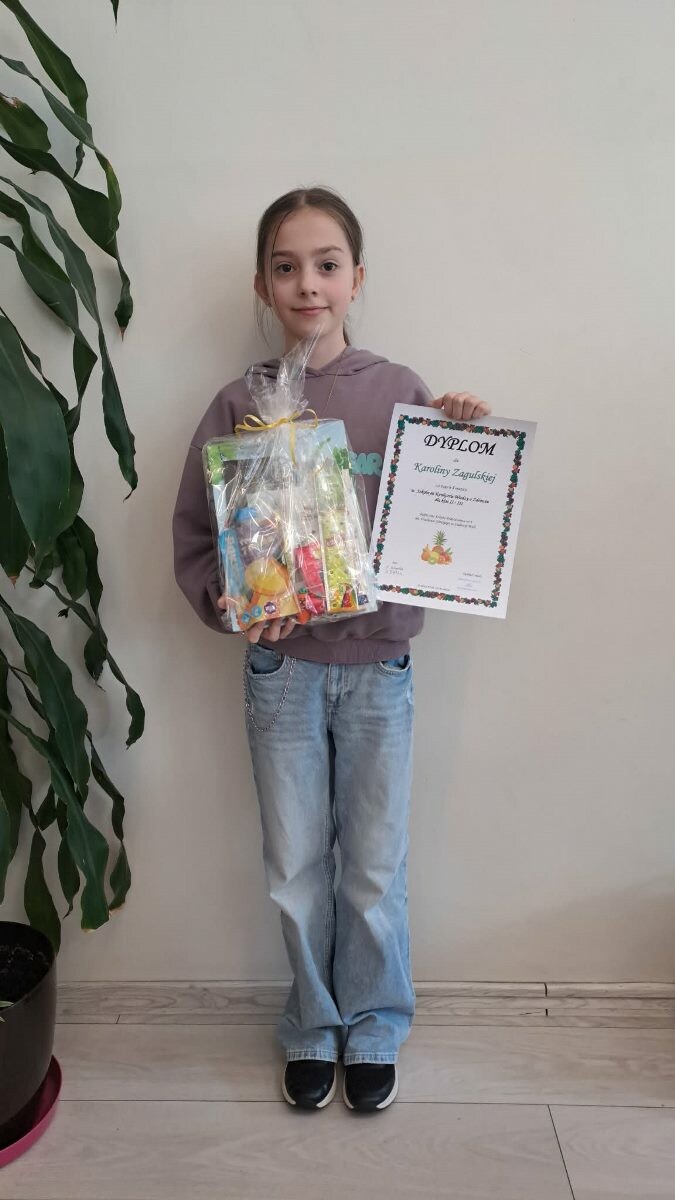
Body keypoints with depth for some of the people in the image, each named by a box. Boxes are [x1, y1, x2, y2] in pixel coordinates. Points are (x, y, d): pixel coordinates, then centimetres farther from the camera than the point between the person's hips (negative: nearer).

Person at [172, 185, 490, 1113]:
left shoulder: (401, 393, -3)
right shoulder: (239, 406, -3)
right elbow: (193, 540, 0)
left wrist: (467, 437, -16)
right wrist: (232, 605, -18)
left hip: (378, 663, 0)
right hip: (281, 668, 1)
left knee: (376, 867, 12)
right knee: (295, 869, 14)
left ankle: (375, 1027, 37)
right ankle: (315, 1025, 38)